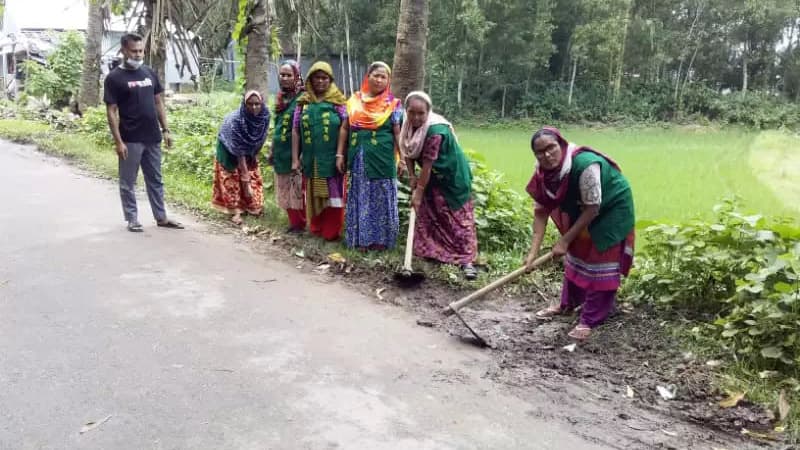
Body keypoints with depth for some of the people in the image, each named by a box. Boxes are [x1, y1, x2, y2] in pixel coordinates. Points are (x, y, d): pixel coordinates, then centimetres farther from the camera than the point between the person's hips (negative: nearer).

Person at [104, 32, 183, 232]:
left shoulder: (150, 73, 9)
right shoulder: (114, 78, -7)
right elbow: (111, 111, -9)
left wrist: (165, 130, 8)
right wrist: (118, 141, -14)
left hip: (152, 138, 5)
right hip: (130, 140, -5)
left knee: (155, 180, 13)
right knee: (128, 182, 5)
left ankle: (161, 217, 21)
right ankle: (132, 220, 14)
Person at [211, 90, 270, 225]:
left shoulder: (265, 115, -27)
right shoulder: (236, 120, -40)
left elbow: (261, 138, -5)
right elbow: (239, 151, -39)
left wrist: (255, 155, 0)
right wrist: (245, 178, -39)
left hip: (250, 149, 5)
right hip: (229, 149, -5)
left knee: (253, 176, 9)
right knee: (232, 178, -2)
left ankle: (252, 206, 23)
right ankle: (235, 211, 4)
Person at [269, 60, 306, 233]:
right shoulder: (281, 97, 12)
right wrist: (273, 150, 19)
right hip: (281, 153, 8)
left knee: (298, 191, -1)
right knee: (286, 191, 13)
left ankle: (301, 223, 10)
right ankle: (294, 222, 23)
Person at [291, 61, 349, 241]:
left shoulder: (337, 101, 0)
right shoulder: (303, 102, 7)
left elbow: (343, 128, -7)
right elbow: (295, 131, 6)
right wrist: (295, 159, 1)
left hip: (331, 158, -3)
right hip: (310, 158, 3)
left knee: (333, 194, 1)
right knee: (314, 195, 12)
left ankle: (331, 232, 11)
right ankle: (316, 228, 25)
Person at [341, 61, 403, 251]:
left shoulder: (393, 104, 0)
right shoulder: (354, 101, 8)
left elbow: (398, 133, -2)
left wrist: (402, 158, -8)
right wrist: (340, 154, 6)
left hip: (382, 158, -3)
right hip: (359, 157, 3)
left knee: (381, 198, 2)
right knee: (360, 197, 7)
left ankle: (380, 239, 11)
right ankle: (360, 238, 15)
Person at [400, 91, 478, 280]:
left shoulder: (435, 131, -34)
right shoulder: (409, 125, -9)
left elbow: (427, 165, -31)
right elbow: (407, 151, 2)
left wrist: (419, 192, -26)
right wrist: (412, 176, -8)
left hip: (453, 176, -8)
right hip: (433, 177, 8)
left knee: (459, 217, -5)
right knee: (426, 214, 12)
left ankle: (467, 260, -3)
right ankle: (427, 251, 24)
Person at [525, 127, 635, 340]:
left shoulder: (585, 165, -38)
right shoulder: (544, 172, -16)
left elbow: (592, 208, -31)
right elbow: (541, 211, -14)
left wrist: (565, 240, -27)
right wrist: (533, 251, -22)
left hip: (612, 208, -7)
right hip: (581, 210, 7)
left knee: (600, 260, -7)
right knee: (576, 252, 16)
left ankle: (590, 320, -1)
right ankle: (568, 304, 33)